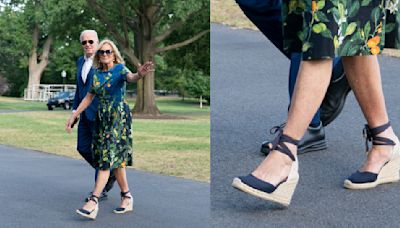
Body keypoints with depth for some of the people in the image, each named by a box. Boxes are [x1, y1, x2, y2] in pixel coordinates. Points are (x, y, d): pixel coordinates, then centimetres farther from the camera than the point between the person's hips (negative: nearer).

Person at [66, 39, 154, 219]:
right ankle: (127, 197, 18)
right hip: (102, 117, 6)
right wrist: (74, 116, 15)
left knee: (108, 157, -12)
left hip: (119, 117, -6)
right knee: (115, 158, 8)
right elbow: (89, 97, 17)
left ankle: (94, 201, -16)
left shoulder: (120, 69, -7)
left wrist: (139, 75, -54)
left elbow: (130, 78, -30)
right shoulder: (97, 73, 10)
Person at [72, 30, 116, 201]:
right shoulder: (80, 62, 14)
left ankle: (100, 190, 8)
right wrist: (75, 109, 13)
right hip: (85, 113, 8)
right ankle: (109, 174, 27)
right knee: (83, 148, 9)